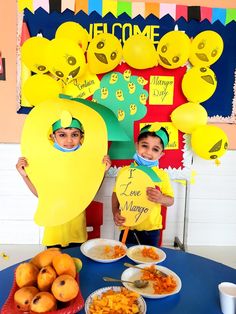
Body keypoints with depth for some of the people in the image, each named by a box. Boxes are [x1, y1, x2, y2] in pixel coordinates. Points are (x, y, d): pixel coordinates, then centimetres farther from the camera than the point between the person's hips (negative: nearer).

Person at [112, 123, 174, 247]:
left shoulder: (162, 174, -2)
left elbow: (171, 200, 1)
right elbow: (116, 194, 5)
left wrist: (161, 199, -20)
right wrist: (115, 212, -10)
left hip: (151, 229, 0)